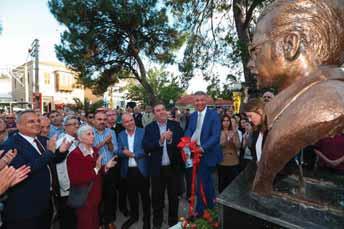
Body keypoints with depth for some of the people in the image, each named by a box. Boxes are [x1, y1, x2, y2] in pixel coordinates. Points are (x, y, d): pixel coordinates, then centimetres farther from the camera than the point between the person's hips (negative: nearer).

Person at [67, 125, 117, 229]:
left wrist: (106, 167, -7)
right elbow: (75, 181, -24)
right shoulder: (74, 155, -20)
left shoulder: (94, 151, 2)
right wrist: (96, 169, -28)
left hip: (95, 195, 6)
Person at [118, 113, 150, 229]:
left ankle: (147, 219, 32)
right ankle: (134, 216, 42)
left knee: (145, 196, 12)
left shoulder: (143, 132, -8)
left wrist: (133, 154, -18)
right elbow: (119, 152, 1)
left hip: (141, 169, -3)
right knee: (132, 195, 20)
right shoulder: (120, 135, 6)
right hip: (128, 170, 4)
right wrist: (124, 153, -19)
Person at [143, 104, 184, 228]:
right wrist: (160, 141, -25)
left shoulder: (175, 125, -3)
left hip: (173, 167, 1)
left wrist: (171, 139, -25)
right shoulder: (149, 128, -4)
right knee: (157, 197, 17)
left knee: (174, 196, 19)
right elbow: (146, 147, -12)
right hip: (157, 169, 0)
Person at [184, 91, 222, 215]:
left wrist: (203, 148, -29)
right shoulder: (192, 116, 8)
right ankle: (210, 203, 44)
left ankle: (199, 210, 24)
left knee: (201, 181, 2)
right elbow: (189, 132, 1)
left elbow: (216, 136, -19)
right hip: (195, 151, 6)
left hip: (207, 153, -5)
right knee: (206, 179, 22)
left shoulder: (214, 114, -12)